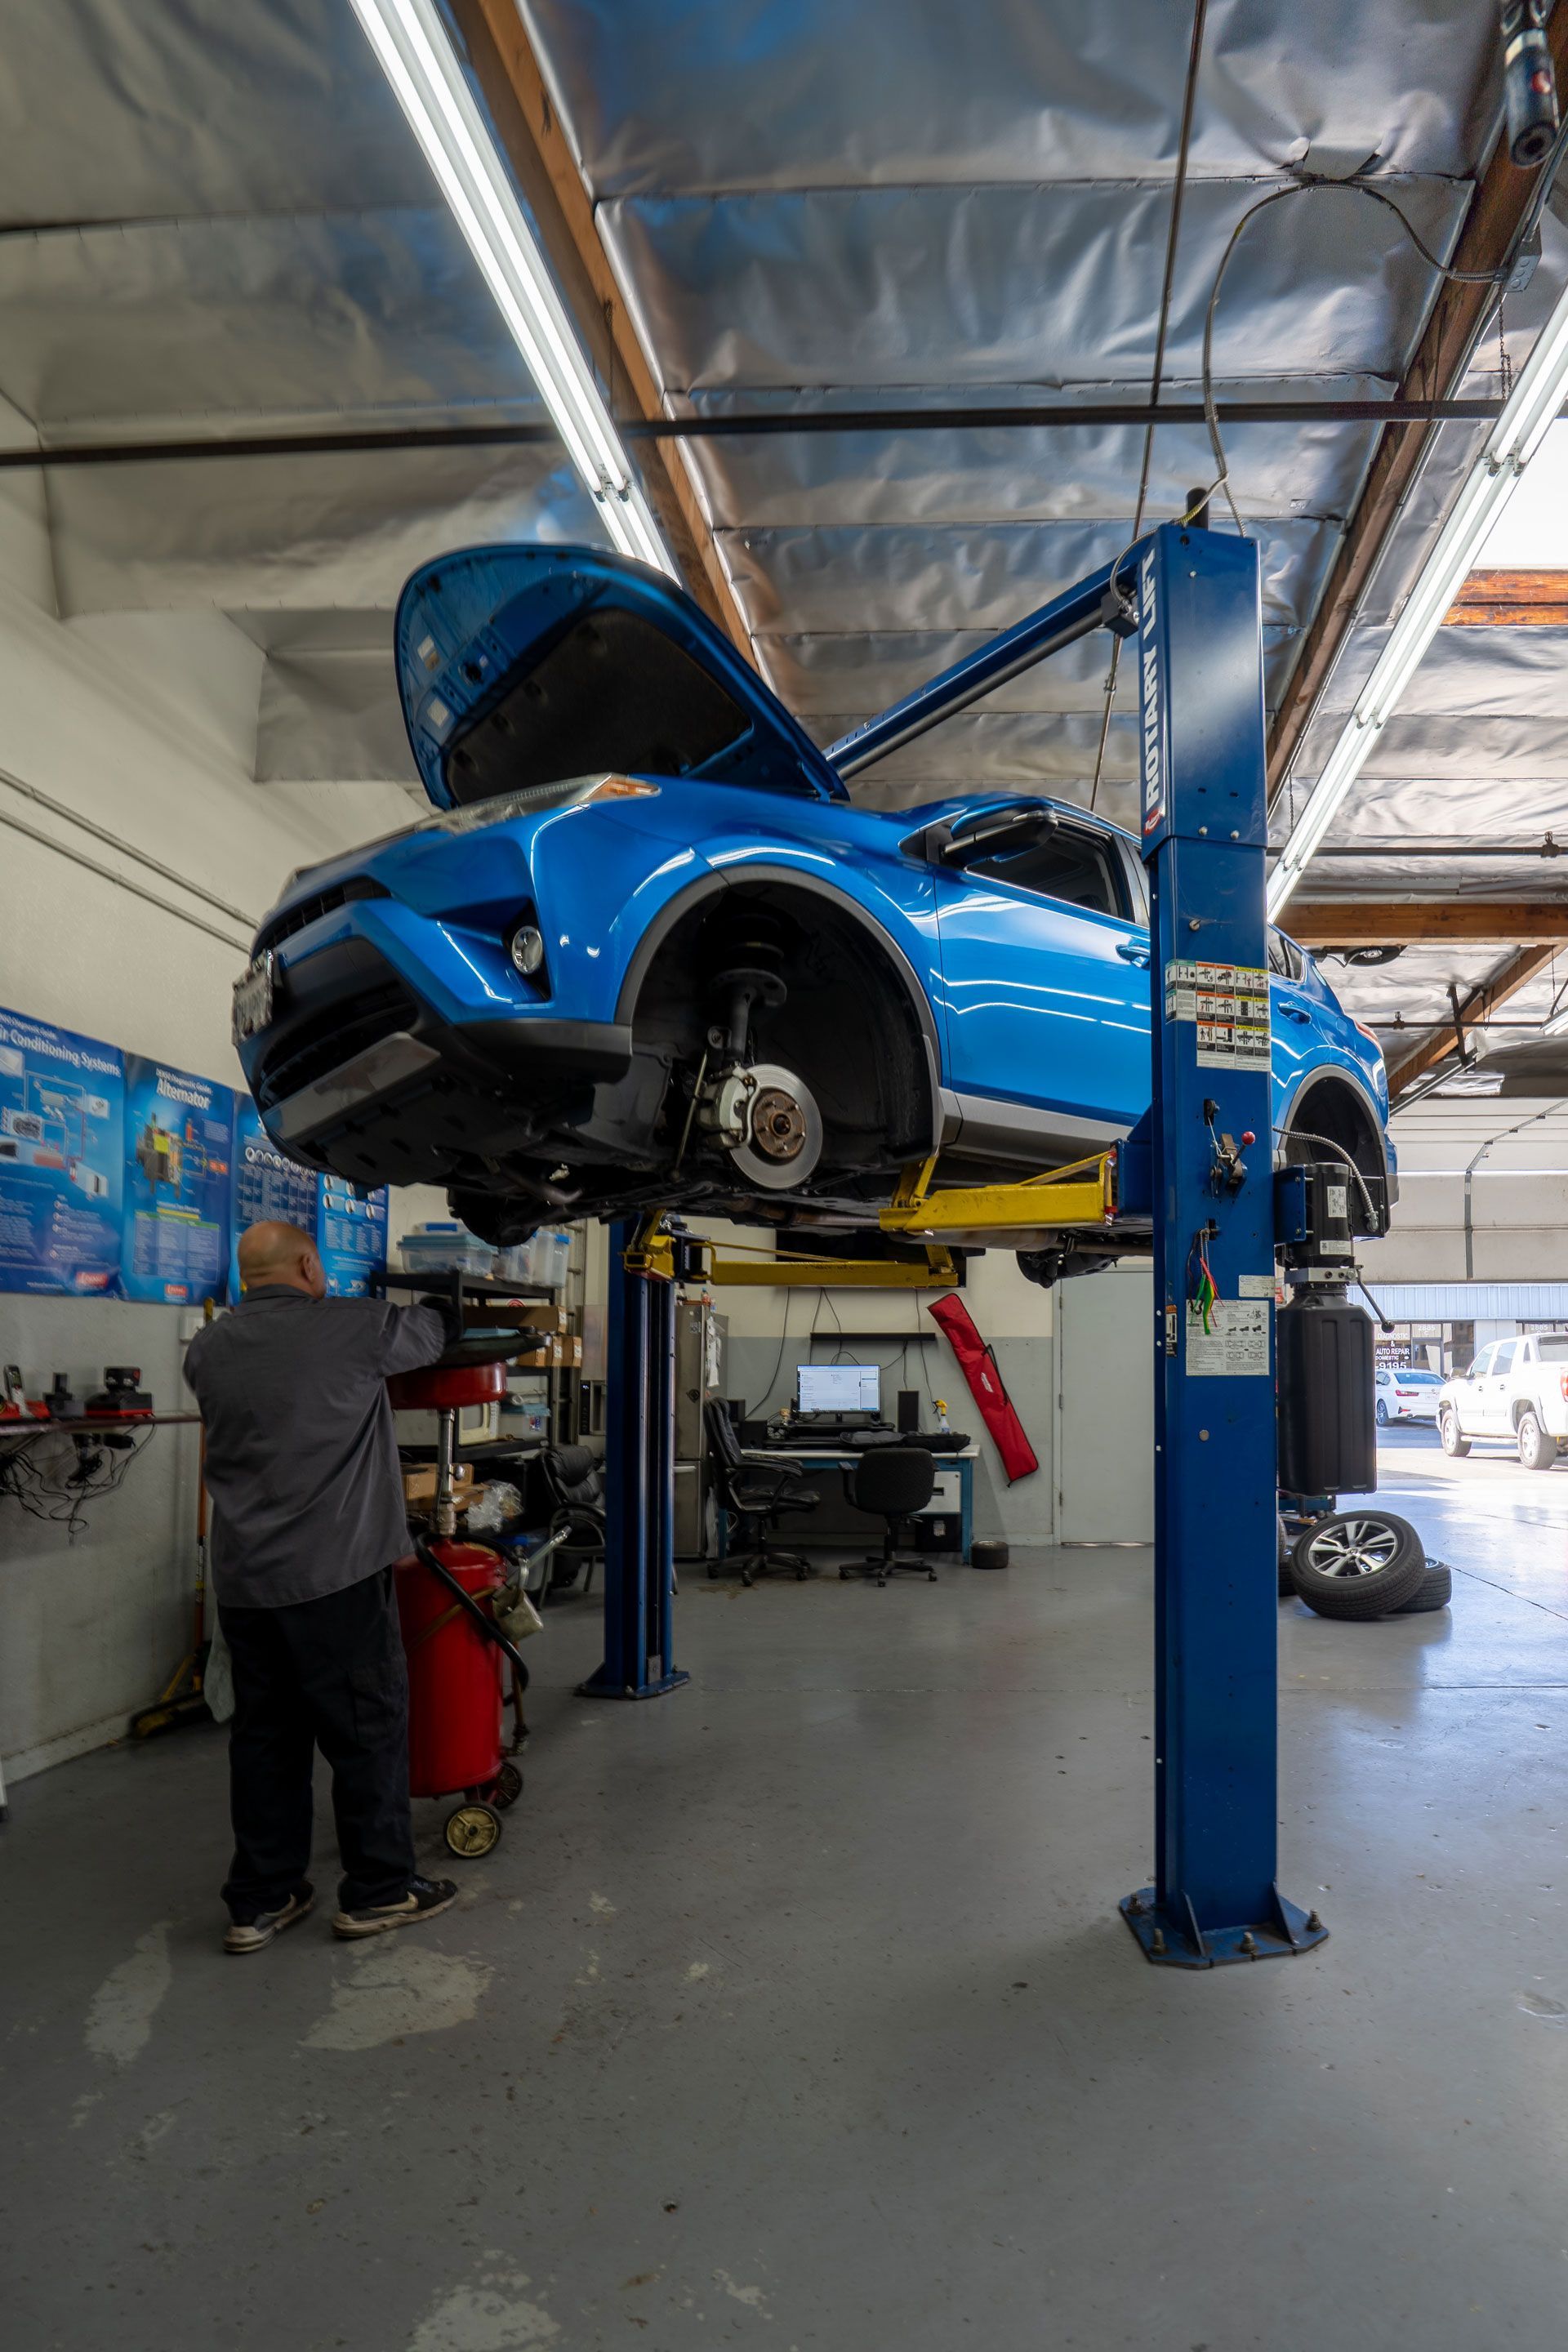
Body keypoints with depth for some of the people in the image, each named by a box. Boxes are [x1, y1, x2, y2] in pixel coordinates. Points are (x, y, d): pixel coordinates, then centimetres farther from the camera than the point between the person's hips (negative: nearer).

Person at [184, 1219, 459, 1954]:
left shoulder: (207, 1349, 6)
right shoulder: (353, 1327, -10)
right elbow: (430, 1333, 8)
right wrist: (443, 1304, 32)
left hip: (242, 1579, 6)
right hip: (336, 1572, -6)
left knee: (263, 1735, 14)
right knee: (368, 1728, 7)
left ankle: (259, 1900, 22)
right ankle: (377, 1889, 16)